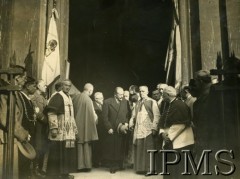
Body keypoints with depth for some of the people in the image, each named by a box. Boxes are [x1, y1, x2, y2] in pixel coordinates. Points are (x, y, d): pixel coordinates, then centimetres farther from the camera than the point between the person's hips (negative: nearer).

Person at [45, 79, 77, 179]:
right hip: (60, 131, -8)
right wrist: (53, 128, -24)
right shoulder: (57, 96, -10)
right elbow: (51, 113, -18)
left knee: (67, 152, 10)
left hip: (69, 131, 8)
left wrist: (74, 127, 21)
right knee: (58, 153, -4)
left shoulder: (69, 98, 17)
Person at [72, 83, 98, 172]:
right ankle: (86, 165, 10)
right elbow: (92, 115, -14)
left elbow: (73, 111, 11)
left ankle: (79, 165, 17)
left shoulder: (75, 97, 1)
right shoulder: (88, 99, -16)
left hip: (77, 125, 6)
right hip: (86, 126, -5)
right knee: (86, 145, 6)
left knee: (79, 145, 12)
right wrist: (95, 118, 7)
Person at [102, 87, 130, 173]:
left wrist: (126, 124, -7)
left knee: (121, 149, 4)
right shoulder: (107, 102, -2)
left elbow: (128, 115, 9)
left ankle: (119, 165, 17)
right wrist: (109, 128, -10)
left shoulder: (125, 102, 7)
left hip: (122, 130, 2)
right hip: (112, 130, -2)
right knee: (111, 149, 3)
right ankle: (112, 166, 15)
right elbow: (105, 117, -5)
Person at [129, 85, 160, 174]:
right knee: (139, 149, 6)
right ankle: (140, 168, 14)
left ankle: (149, 168, 3)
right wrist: (131, 124, 1)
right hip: (138, 129, 5)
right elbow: (133, 115, 16)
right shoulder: (138, 103, 16)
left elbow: (156, 115, -6)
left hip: (148, 129, -5)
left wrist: (154, 127, -13)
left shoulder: (152, 102, 0)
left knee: (148, 149, -4)